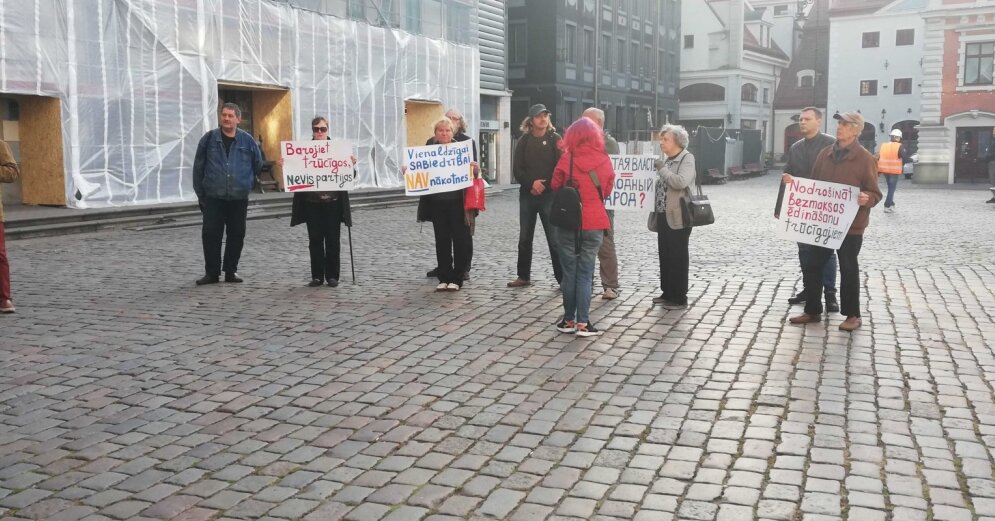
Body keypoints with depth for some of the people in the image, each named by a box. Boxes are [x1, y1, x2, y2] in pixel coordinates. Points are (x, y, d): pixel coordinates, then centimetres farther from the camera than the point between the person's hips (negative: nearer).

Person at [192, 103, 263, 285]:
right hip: (213, 197, -1)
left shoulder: (247, 140, 1)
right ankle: (212, 272, 9)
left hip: (239, 198, 1)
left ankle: (231, 271, 18)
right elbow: (198, 167, 5)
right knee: (211, 235, -1)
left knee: (236, 235, 6)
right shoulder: (209, 138, 0)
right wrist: (200, 193, 4)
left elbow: (258, 164, 14)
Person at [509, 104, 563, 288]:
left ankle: (563, 278, 1)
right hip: (527, 195, 3)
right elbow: (517, 169, 2)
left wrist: (544, 186, -13)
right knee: (524, 239, 9)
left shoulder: (555, 139, 0)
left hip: (549, 195, -3)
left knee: (554, 239, -4)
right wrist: (531, 183, -13)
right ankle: (524, 276, 20)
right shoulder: (524, 141, 7)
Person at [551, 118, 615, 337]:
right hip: (594, 223, 1)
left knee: (569, 272, 8)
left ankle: (569, 320, 13)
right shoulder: (604, 160, -2)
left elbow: (555, 186, 4)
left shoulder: (567, 159, -8)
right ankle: (583, 322, 2)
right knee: (585, 274, 6)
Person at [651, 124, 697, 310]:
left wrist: (662, 169, -18)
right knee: (665, 256, 13)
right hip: (663, 215, 8)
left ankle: (680, 298, 7)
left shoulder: (687, 158, -9)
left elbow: (681, 182, -24)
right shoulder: (667, 160, 14)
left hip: (678, 216, -8)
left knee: (678, 257, -1)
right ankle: (668, 293, 24)